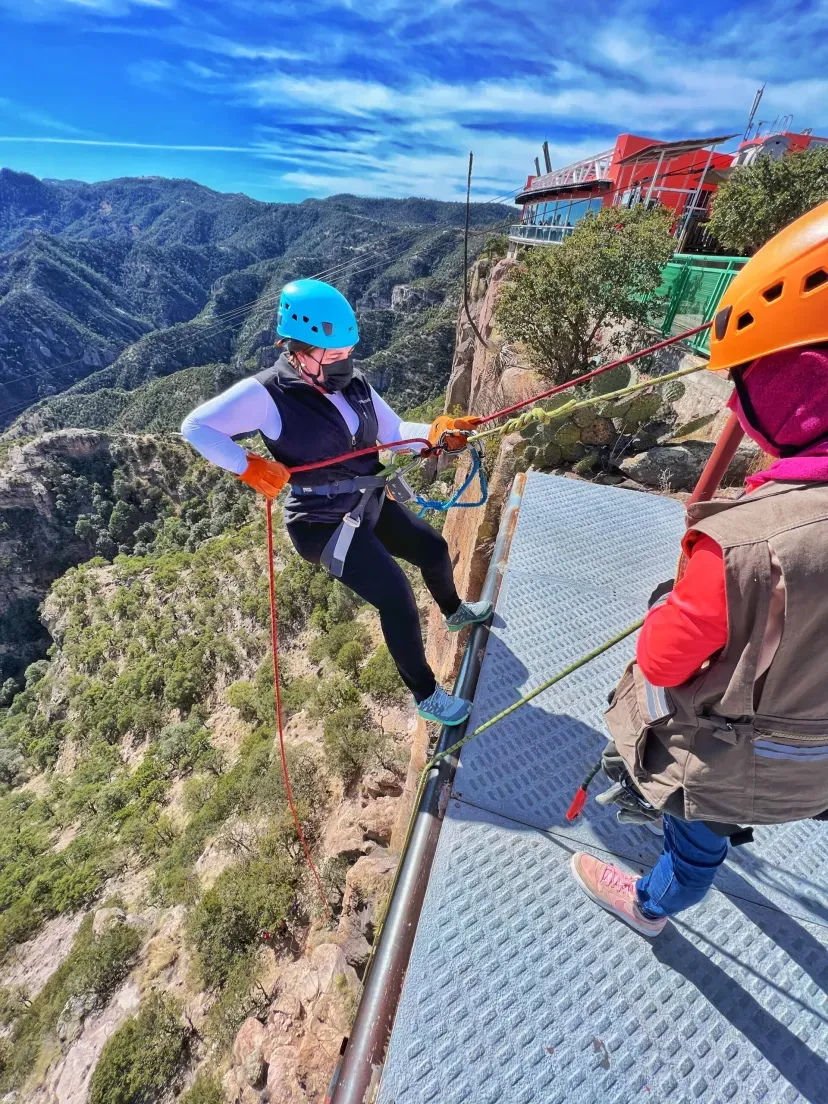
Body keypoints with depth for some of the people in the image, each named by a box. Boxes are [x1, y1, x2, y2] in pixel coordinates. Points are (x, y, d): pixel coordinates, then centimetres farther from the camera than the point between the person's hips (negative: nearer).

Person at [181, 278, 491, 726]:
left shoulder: (353, 384, 2)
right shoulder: (267, 394, -16)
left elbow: (393, 431, 5)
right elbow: (195, 427, -14)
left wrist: (436, 432, -12)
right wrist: (247, 466, -26)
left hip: (371, 502, 8)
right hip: (325, 523, -7)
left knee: (434, 550, 16)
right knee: (396, 599, -12)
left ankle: (454, 612, 51)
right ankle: (426, 696, 12)